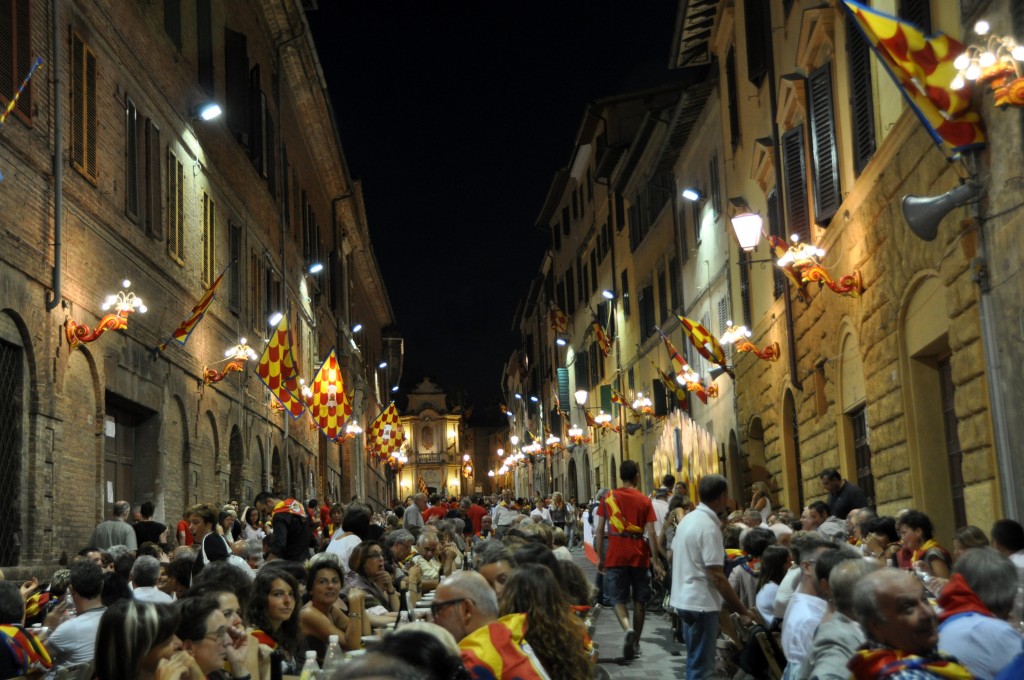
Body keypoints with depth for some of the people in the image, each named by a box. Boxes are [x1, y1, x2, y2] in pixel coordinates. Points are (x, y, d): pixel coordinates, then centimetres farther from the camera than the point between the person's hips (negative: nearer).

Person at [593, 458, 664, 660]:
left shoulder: (608, 498, 2)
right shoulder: (644, 500, -1)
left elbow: (599, 530, 1)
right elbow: (651, 533, -6)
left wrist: (600, 557, 9)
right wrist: (656, 561, -3)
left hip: (616, 556, 0)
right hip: (639, 555, 0)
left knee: (619, 599, 6)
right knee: (639, 600, 13)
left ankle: (628, 629, -21)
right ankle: (635, 642, 19)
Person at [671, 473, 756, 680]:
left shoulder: (688, 519, 8)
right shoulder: (709, 527, -20)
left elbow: (673, 556, 18)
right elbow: (717, 577, -22)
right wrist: (742, 610, -18)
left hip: (685, 598, 9)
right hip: (701, 602, -9)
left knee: (696, 661, 18)